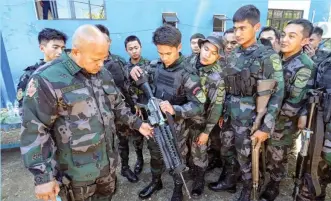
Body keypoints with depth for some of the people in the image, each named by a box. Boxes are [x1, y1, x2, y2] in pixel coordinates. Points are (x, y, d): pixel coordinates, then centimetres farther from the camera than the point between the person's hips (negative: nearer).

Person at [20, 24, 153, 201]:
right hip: (75, 171, -5)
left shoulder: (103, 74, 1)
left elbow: (117, 105, 15)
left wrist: (137, 124, 9)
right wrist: (43, 176, -19)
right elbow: (34, 131, -19)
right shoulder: (47, 80, -20)